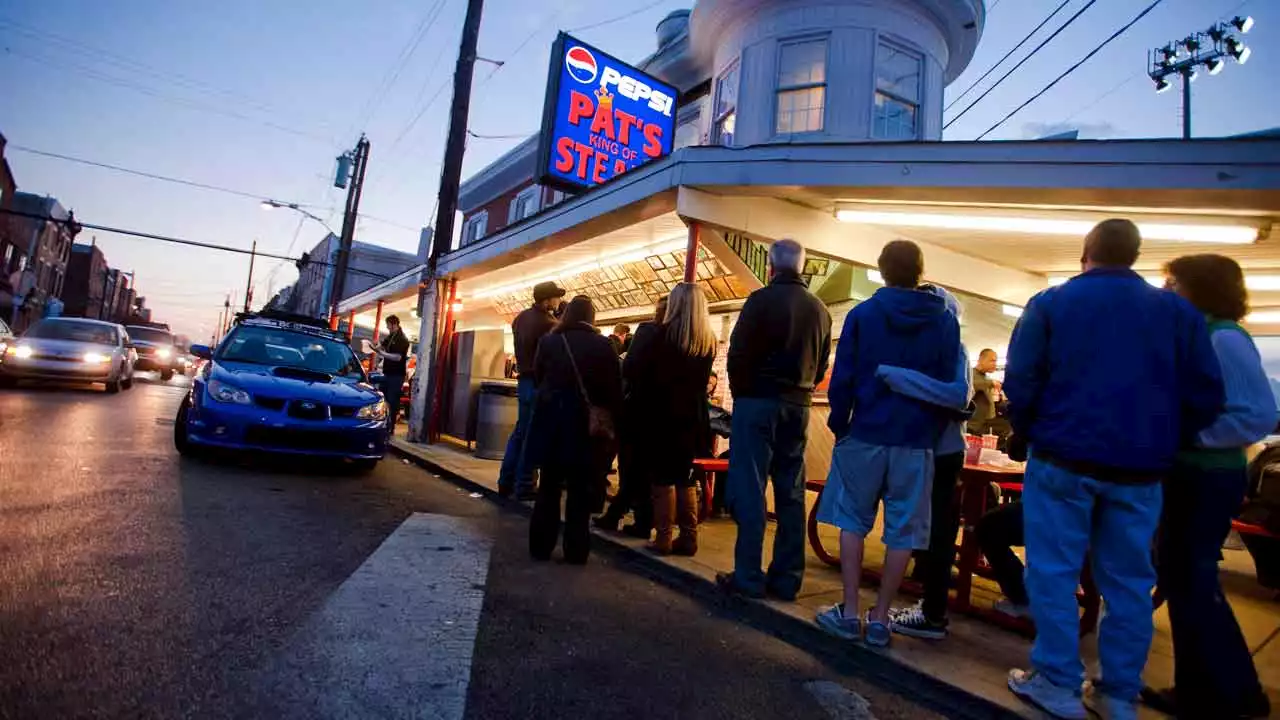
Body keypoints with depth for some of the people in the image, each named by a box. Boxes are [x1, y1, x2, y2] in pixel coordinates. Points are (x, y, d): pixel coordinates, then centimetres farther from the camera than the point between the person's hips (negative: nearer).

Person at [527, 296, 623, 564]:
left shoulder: (548, 341, -1)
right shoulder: (602, 345, -4)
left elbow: (538, 377, 5)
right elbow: (614, 388, -6)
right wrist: (613, 418, 1)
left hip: (552, 420, 1)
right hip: (586, 424, -1)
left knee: (549, 486, 14)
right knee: (580, 489, 10)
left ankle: (541, 545, 18)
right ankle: (575, 550, 13)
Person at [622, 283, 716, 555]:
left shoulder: (660, 335, -13)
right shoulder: (709, 341, 3)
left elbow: (632, 370, -10)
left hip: (660, 415, -5)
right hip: (691, 418, 5)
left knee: (662, 479, 4)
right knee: (685, 478, 14)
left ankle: (663, 539, 7)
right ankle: (688, 538, 16)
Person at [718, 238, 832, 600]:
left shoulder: (762, 299, -8)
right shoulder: (820, 309, 9)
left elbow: (738, 353, -11)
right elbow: (822, 366, 12)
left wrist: (739, 392, 3)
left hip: (758, 402, -5)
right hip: (798, 407, 6)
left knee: (749, 490, -1)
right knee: (791, 494, 9)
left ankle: (748, 577, 2)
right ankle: (786, 578, 15)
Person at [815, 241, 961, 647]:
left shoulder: (862, 314, -2)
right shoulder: (945, 321, 3)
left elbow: (842, 380, -5)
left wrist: (839, 425, 6)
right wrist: (934, 432, 12)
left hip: (866, 435, -1)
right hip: (916, 442, 1)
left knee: (853, 522, 11)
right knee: (903, 531, 8)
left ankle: (849, 613, 13)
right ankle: (879, 619, 15)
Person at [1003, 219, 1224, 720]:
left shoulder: (1050, 303, -2)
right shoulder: (1178, 311, 7)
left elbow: (1019, 383, -9)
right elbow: (1206, 397, 3)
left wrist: (1029, 434, 7)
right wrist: (1162, 446, 15)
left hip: (1064, 460, -3)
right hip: (1141, 468, 4)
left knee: (1053, 571, 5)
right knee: (1129, 581, 12)